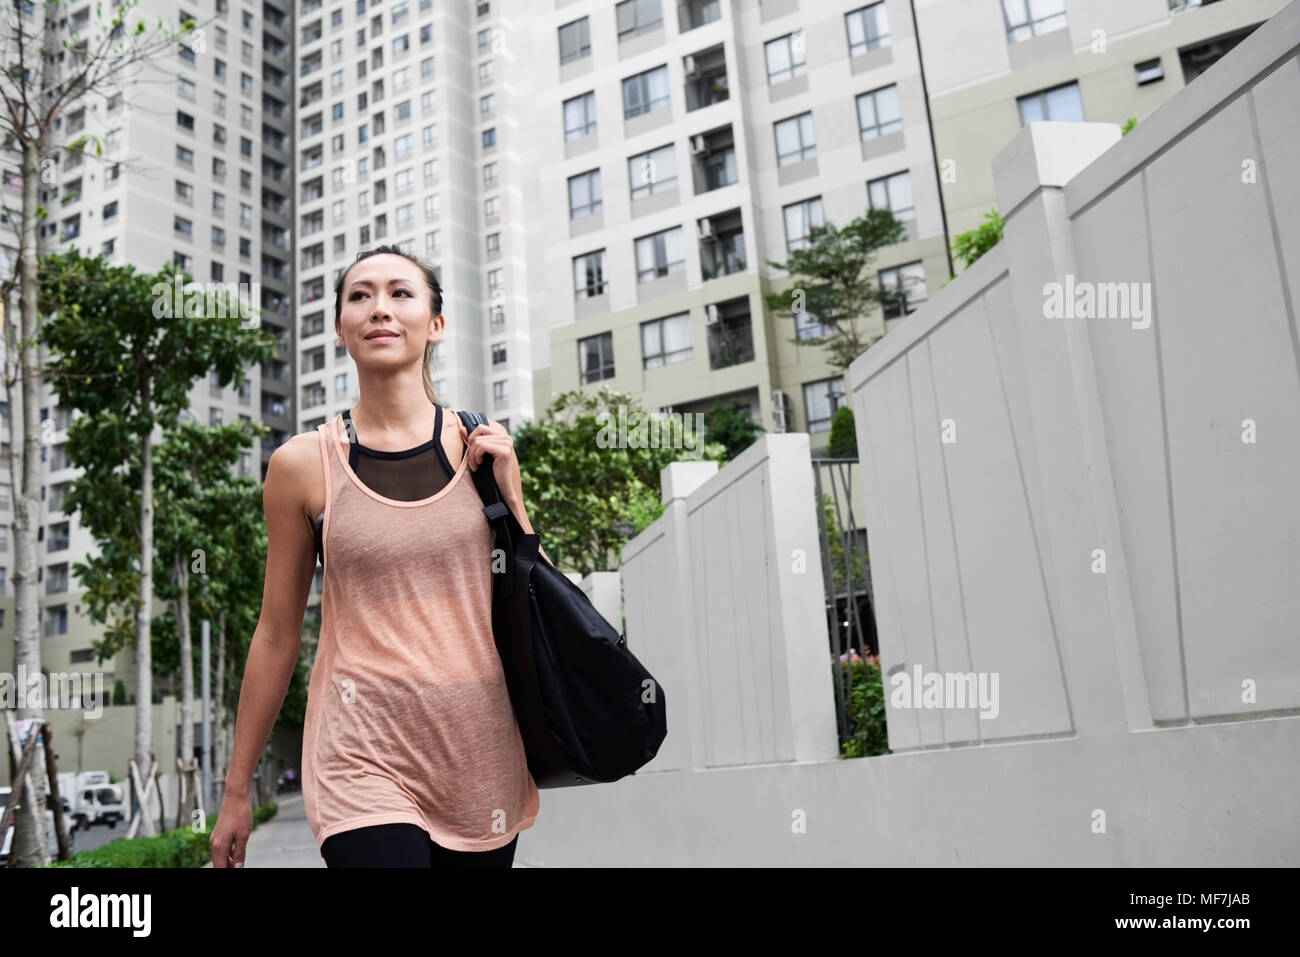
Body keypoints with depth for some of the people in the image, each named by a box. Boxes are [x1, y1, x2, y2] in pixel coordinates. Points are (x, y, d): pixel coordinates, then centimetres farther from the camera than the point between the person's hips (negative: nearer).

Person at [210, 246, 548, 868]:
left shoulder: (482, 448, 3)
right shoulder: (302, 465, -1)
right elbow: (277, 634, 6)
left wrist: (508, 492, -6)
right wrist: (237, 789, 11)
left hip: (480, 748, 3)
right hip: (364, 750, -2)